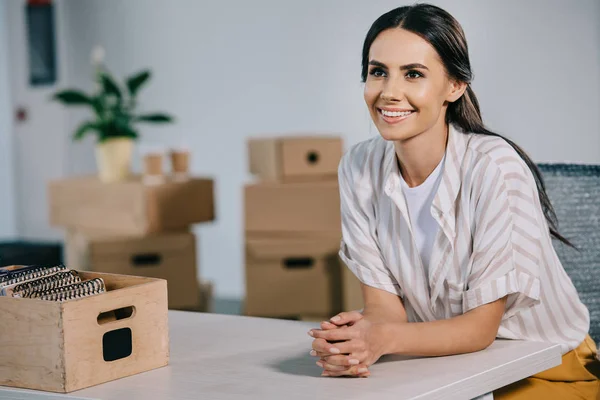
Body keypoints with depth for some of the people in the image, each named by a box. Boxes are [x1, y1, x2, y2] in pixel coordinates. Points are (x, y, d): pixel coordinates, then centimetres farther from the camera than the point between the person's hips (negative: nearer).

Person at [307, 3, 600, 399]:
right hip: (443, 367, 3)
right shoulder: (360, 168, -7)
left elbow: (481, 326, -19)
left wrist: (384, 338, -34)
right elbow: (384, 302, -6)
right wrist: (350, 340, -27)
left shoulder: (495, 167, -21)